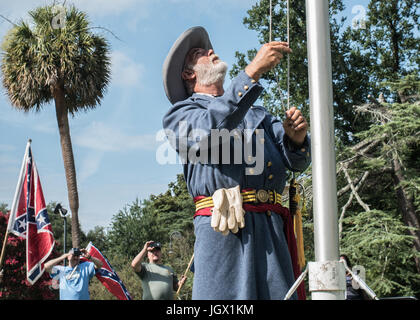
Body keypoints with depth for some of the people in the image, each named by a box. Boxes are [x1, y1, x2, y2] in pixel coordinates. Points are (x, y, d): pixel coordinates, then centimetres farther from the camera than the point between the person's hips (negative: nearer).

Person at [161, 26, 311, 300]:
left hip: (273, 230, 4)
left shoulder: (258, 114, 28)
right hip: (223, 231, -4)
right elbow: (209, 128, -11)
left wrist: (296, 138, -8)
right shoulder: (181, 113, 14)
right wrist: (253, 71, -14)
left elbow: (296, 161, 17)